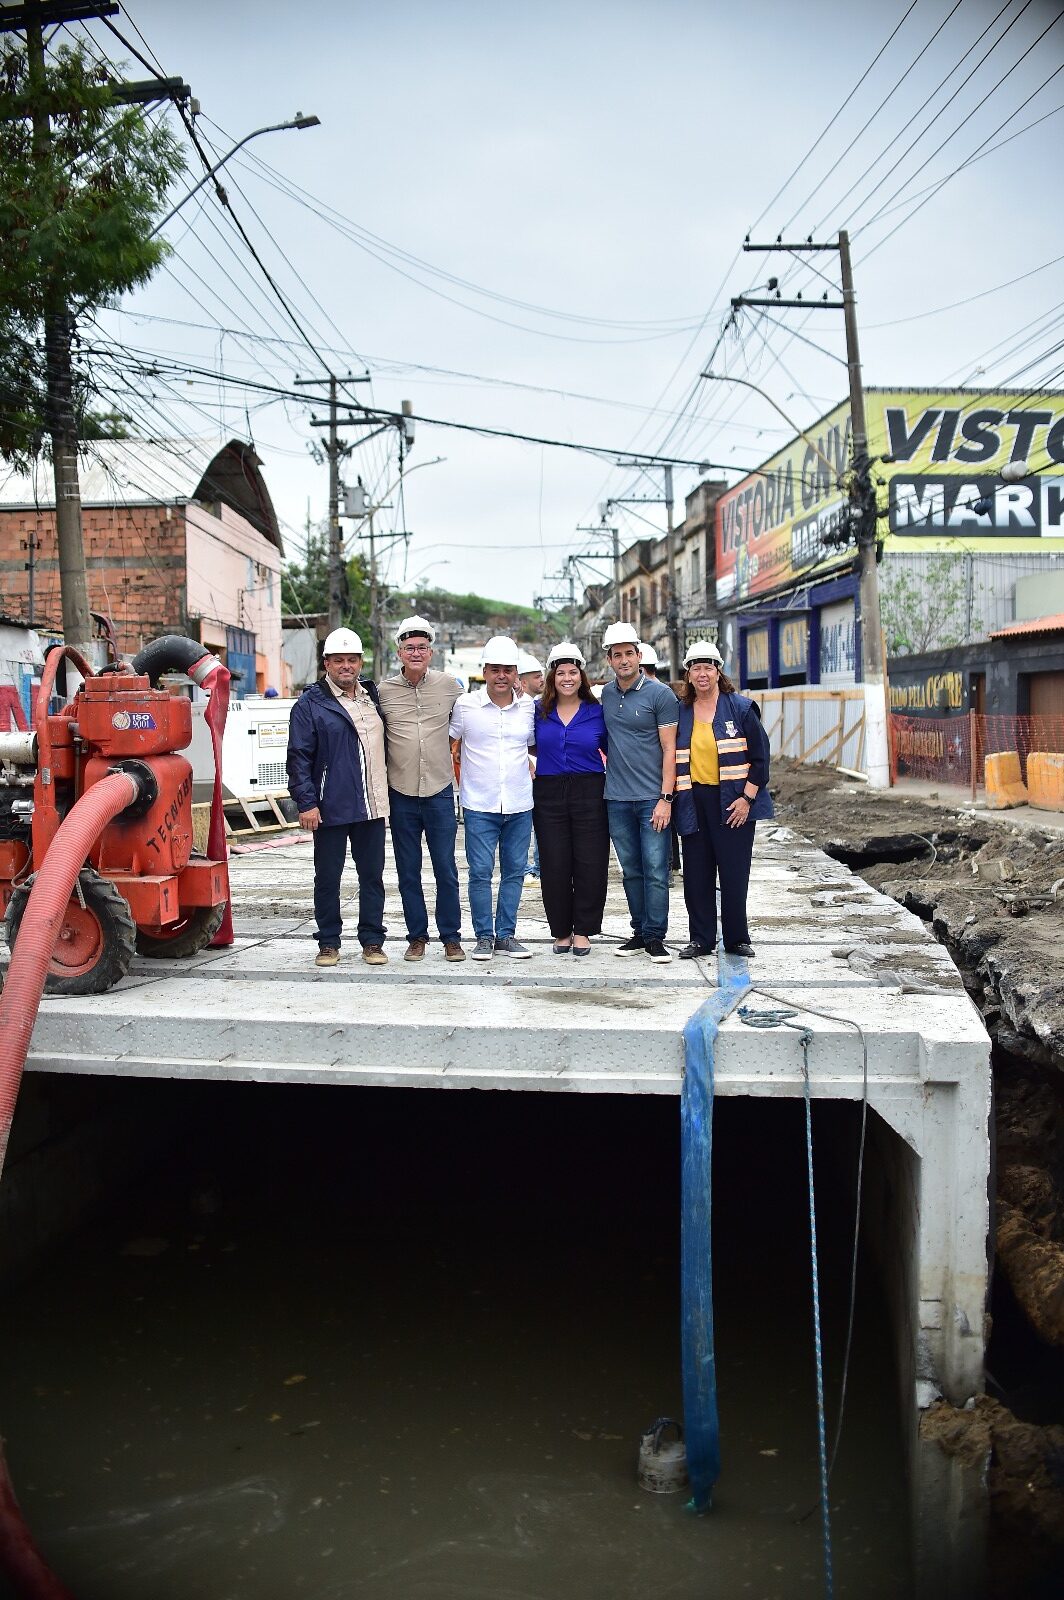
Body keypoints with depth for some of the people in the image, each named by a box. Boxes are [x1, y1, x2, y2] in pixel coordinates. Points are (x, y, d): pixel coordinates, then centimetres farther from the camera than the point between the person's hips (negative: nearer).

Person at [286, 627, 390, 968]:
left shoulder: (373, 698, 13)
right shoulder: (310, 704, -2)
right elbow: (298, 757, -6)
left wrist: (385, 795, 17)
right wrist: (306, 802, -13)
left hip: (372, 806, 4)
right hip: (330, 809, -4)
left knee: (372, 875, 8)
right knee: (327, 877, 5)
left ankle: (372, 940, 17)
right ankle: (329, 943, 16)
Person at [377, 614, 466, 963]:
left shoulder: (448, 685, 0)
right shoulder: (384, 690, 0)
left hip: (440, 790, 0)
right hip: (401, 793, 1)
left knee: (446, 869, 3)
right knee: (408, 871, 8)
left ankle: (451, 937, 14)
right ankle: (417, 937, 19)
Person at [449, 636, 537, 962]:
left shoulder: (529, 707, 5)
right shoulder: (466, 705, -1)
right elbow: (449, 748, 10)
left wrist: (531, 775, 10)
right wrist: (461, 784, 7)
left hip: (519, 804, 2)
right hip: (479, 804, -2)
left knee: (514, 871, 7)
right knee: (480, 872, -3)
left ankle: (506, 935, 17)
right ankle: (484, 937, 9)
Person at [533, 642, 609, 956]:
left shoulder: (597, 712, 4)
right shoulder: (538, 712, 6)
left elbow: (611, 751, 11)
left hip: (589, 792, -1)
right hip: (549, 794, 1)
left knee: (590, 864, 0)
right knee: (554, 866, 2)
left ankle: (583, 930, 14)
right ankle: (561, 931, 16)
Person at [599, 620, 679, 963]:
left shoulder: (660, 694, -5)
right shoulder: (605, 695, 9)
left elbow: (669, 750, -7)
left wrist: (665, 798, -13)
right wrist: (603, 756, 8)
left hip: (652, 797, -5)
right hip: (617, 799, 5)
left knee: (655, 870, -3)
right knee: (631, 870, 11)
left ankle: (655, 937, 5)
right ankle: (640, 931, 20)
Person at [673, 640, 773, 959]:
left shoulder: (740, 708, 0)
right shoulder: (680, 712, 9)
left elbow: (760, 757, -2)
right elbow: (672, 758, 14)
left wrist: (746, 798, -9)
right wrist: (675, 799, 6)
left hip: (733, 802, -3)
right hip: (694, 802, 3)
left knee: (734, 873, -1)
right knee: (696, 873, 4)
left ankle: (737, 939, 12)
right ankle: (701, 939, 15)